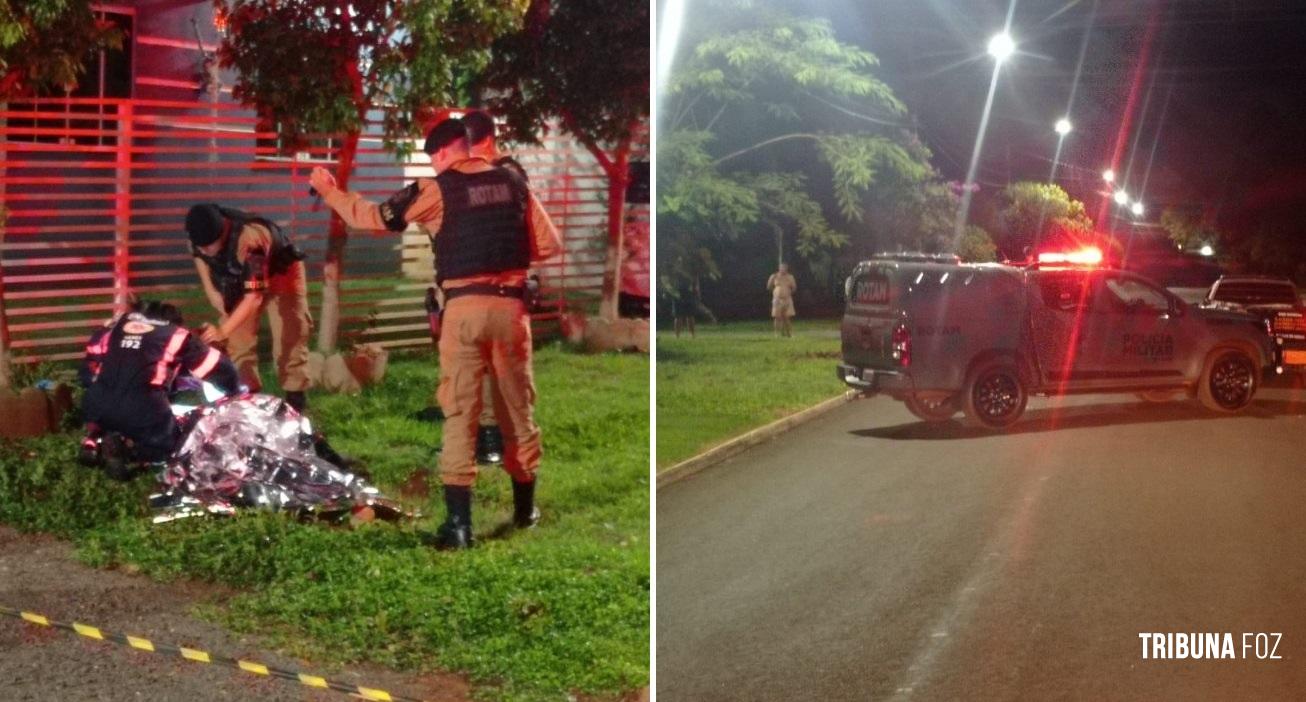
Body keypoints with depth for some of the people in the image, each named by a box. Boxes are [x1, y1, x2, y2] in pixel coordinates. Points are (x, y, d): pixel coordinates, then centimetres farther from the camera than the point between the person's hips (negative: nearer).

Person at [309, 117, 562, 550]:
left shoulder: (438, 189, -1)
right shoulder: (513, 185, 9)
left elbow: (374, 218, 2)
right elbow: (550, 245, 9)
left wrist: (328, 190, 16)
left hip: (464, 306, -3)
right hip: (510, 306, 3)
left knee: (460, 413, 0)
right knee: (517, 408, 14)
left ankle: (459, 522, -5)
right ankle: (524, 508, 26)